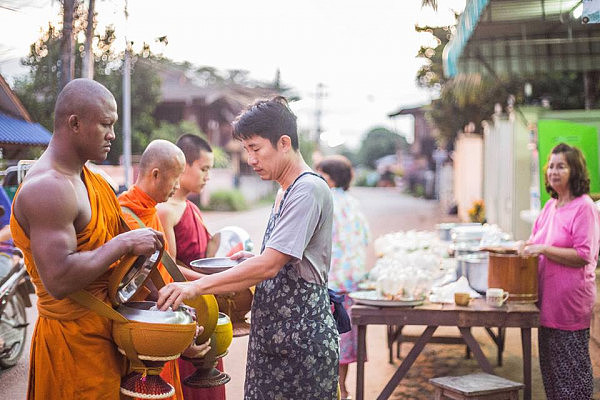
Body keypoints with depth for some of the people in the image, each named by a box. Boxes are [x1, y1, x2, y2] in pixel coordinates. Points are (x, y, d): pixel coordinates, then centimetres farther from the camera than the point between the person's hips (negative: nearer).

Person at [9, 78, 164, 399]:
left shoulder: (90, 179, 11)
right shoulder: (46, 187, -21)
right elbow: (59, 281, -29)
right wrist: (124, 244, -22)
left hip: (105, 331, 9)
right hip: (73, 340, -9)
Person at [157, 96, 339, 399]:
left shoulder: (308, 190, -16)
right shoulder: (284, 194, 15)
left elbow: (268, 266, -22)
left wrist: (196, 286, -22)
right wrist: (250, 261, 7)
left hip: (301, 338, -9)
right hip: (273, 334, 9)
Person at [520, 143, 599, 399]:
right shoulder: (550, 206, 12)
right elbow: (537, 242, 23)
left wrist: (544, 249, -22)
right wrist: (527, 246, 3)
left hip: (571, 299, -8)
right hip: (547, 297, 8)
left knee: (572, 364, 1)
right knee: (549, 361, 16)